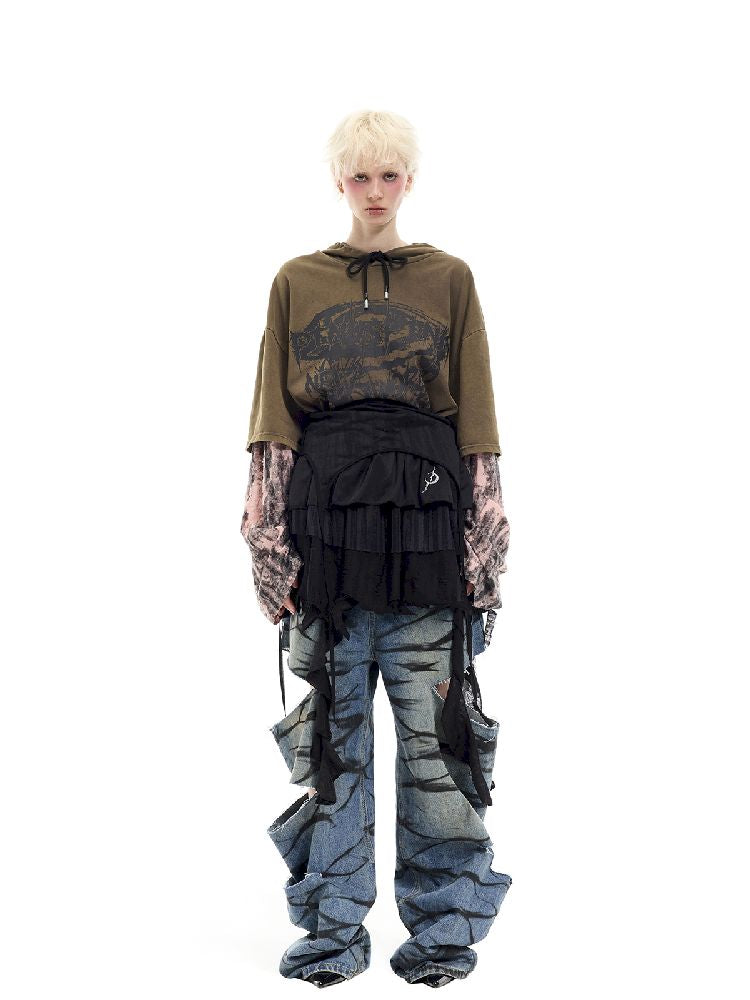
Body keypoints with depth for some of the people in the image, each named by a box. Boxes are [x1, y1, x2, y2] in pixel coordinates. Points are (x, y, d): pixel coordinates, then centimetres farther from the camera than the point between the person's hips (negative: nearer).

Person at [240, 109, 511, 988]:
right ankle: (331, 931, 17)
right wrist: (270, 540, -1)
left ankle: (443, 929, 15)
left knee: (436, 728, -1)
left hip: (427, 520, 0)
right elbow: (273, 426, 8)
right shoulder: (296, 282, 15)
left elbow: (477, 428, 8)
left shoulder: (449, 279, 13)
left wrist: (483, 551, 0)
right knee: (330, 728, 3)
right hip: (325, 516, 1)